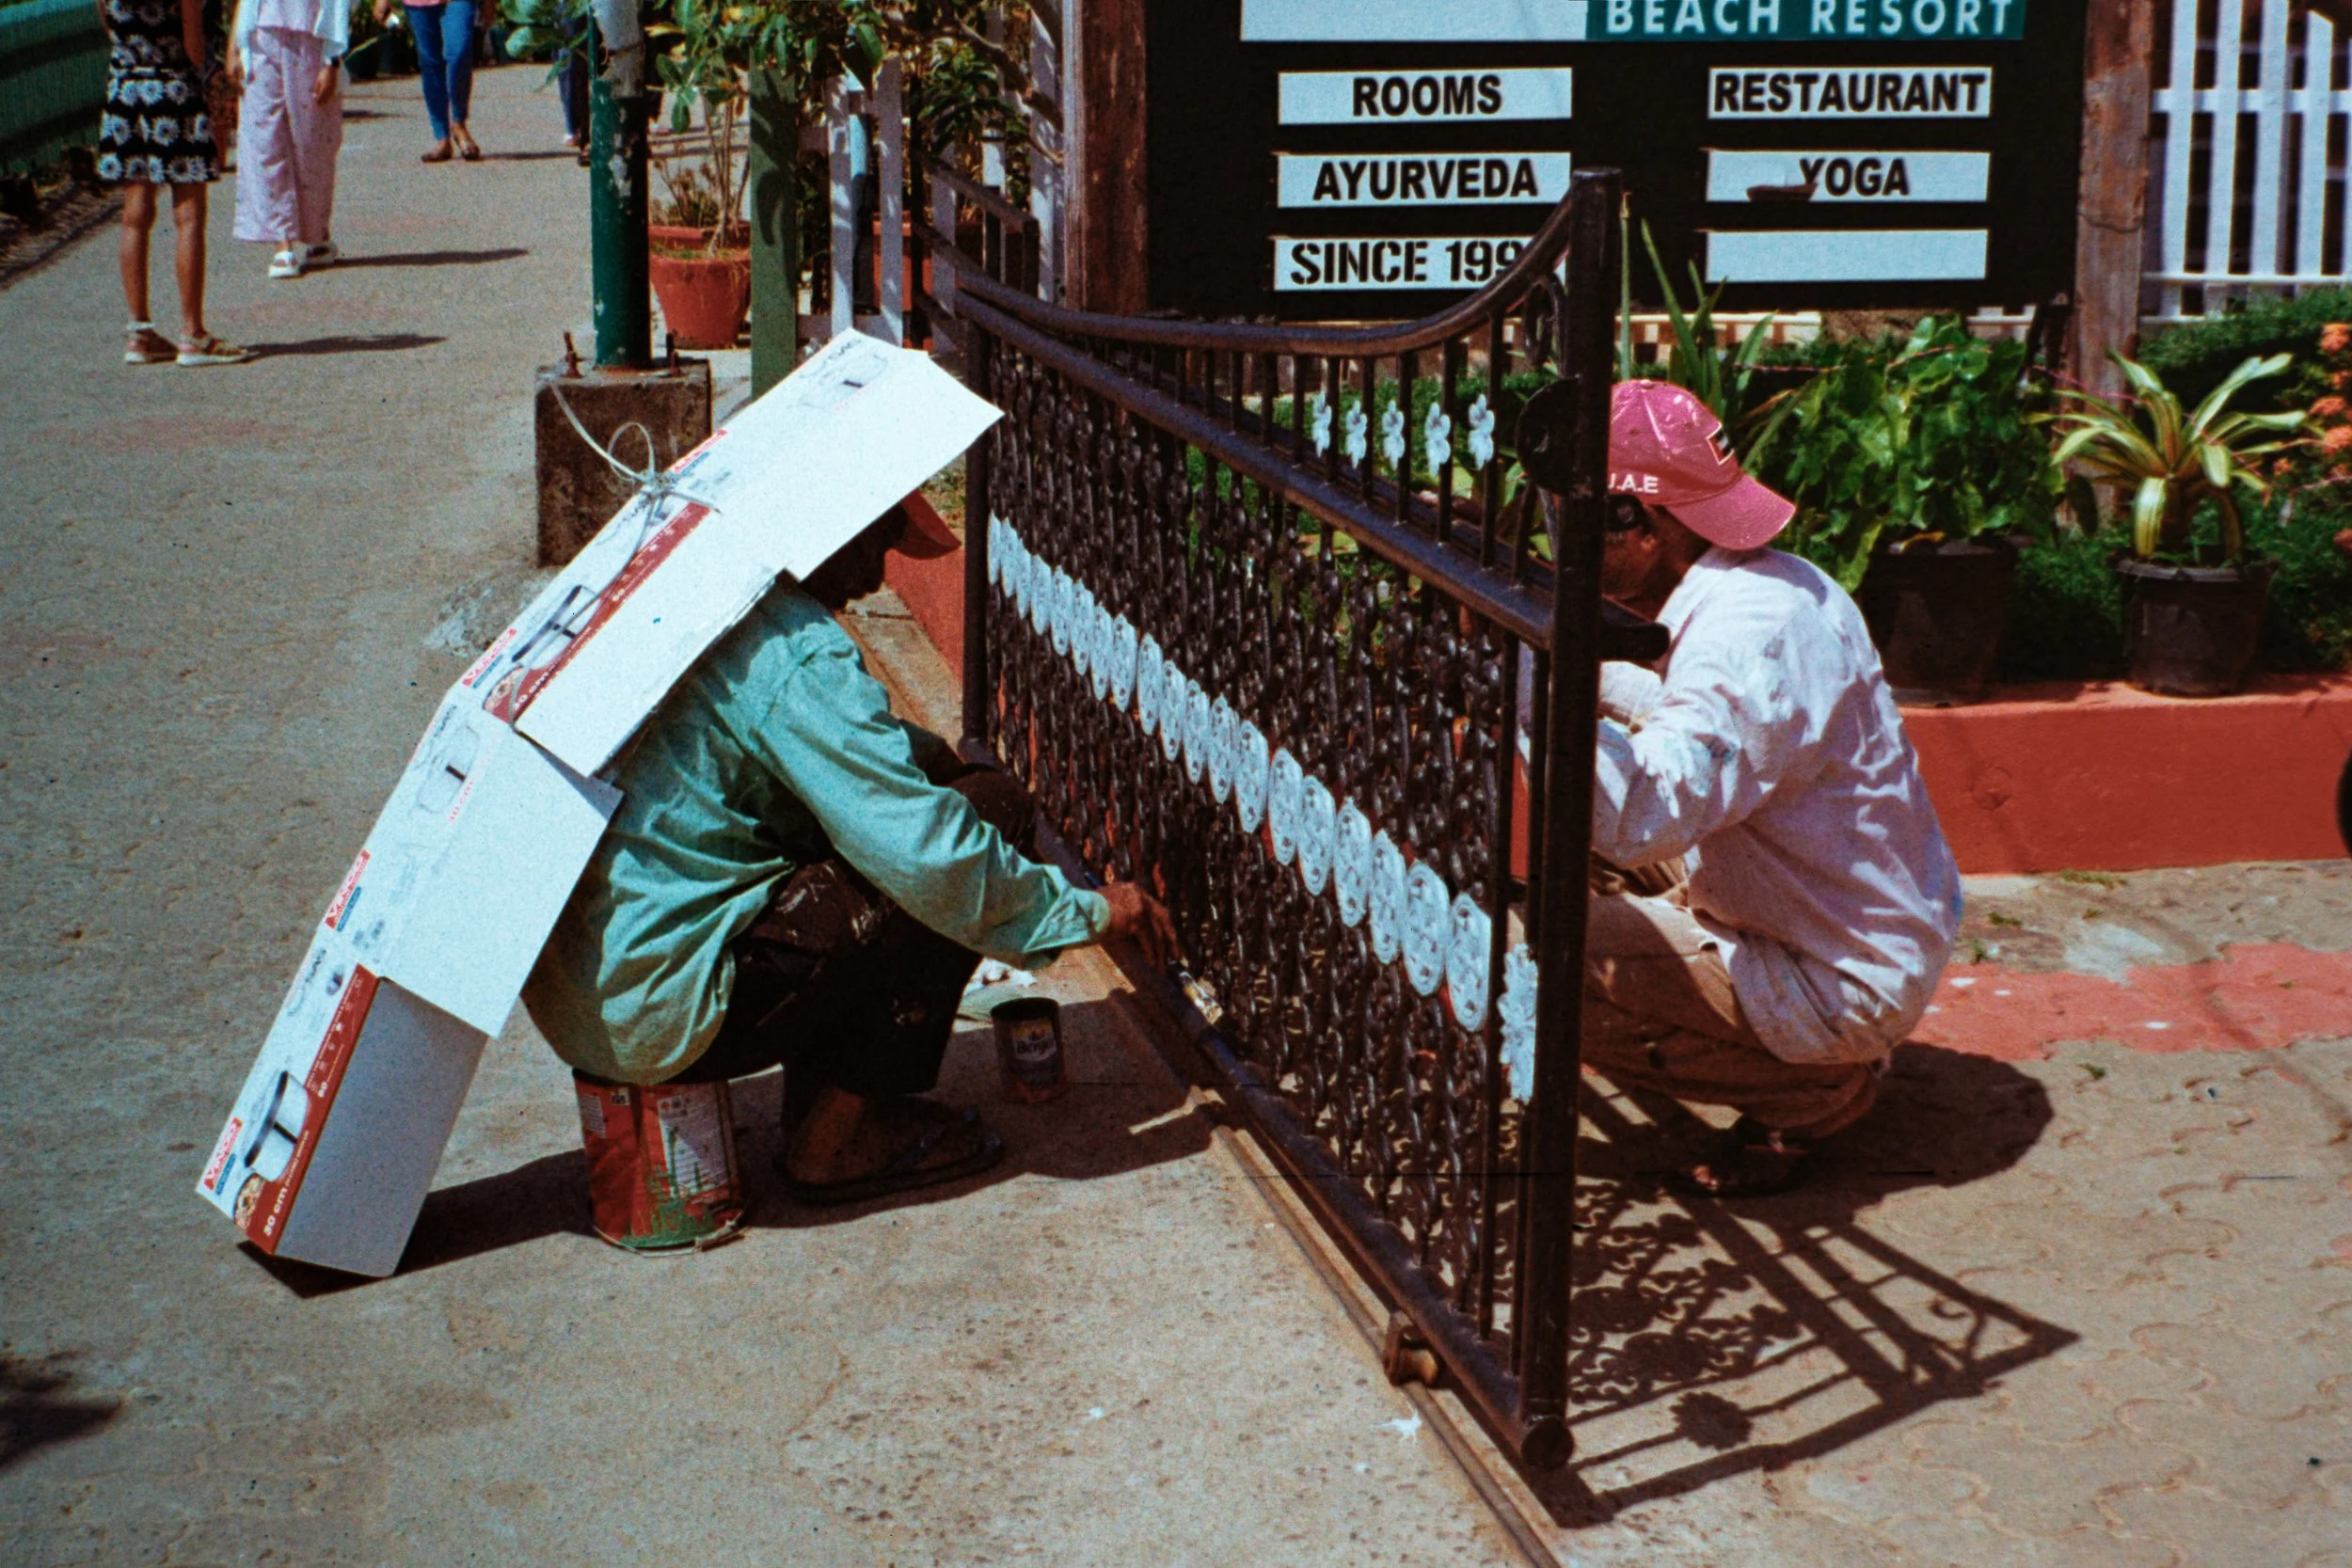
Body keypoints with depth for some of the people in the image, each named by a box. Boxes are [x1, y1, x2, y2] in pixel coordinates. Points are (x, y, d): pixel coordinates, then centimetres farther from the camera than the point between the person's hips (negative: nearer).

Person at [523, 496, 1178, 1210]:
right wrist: (1089, 910, -4)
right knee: (988, 810, -7)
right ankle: (842, 1136, 1)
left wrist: (928, 755, 16)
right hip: (661, 1010, -9)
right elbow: (930, 855, -19)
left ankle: (819, 1102, 17)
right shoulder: (797, 655, -17)